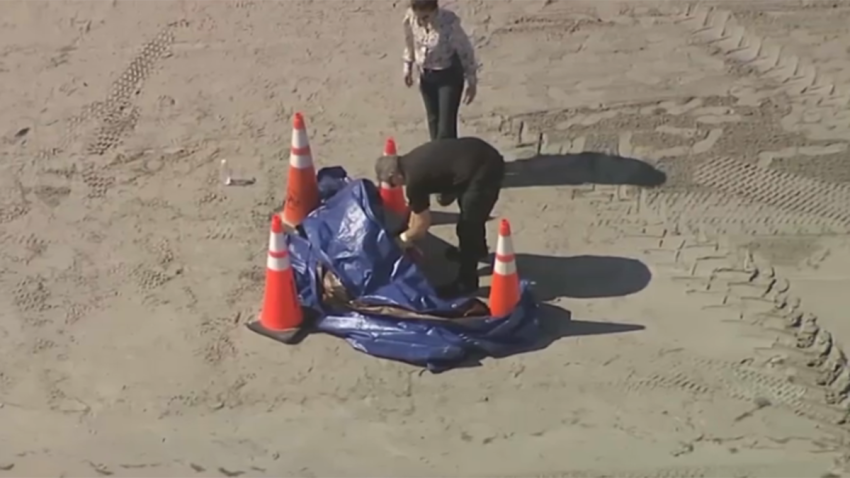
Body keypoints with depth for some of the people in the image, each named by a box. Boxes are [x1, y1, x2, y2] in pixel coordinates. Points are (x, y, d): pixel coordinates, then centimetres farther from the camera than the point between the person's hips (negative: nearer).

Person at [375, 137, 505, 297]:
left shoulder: (414, 179, -12)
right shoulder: (411, 162, 14)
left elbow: (423, 225, 0)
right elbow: (418, 206, 30)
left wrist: (404, 239, 17)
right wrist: (411, 228, 37)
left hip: (483, 171, -10)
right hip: (488, 157, 10)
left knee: (468, 224, 2)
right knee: (471, 214, 31)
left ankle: (466, 283, 14)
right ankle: (477, 249, 56)